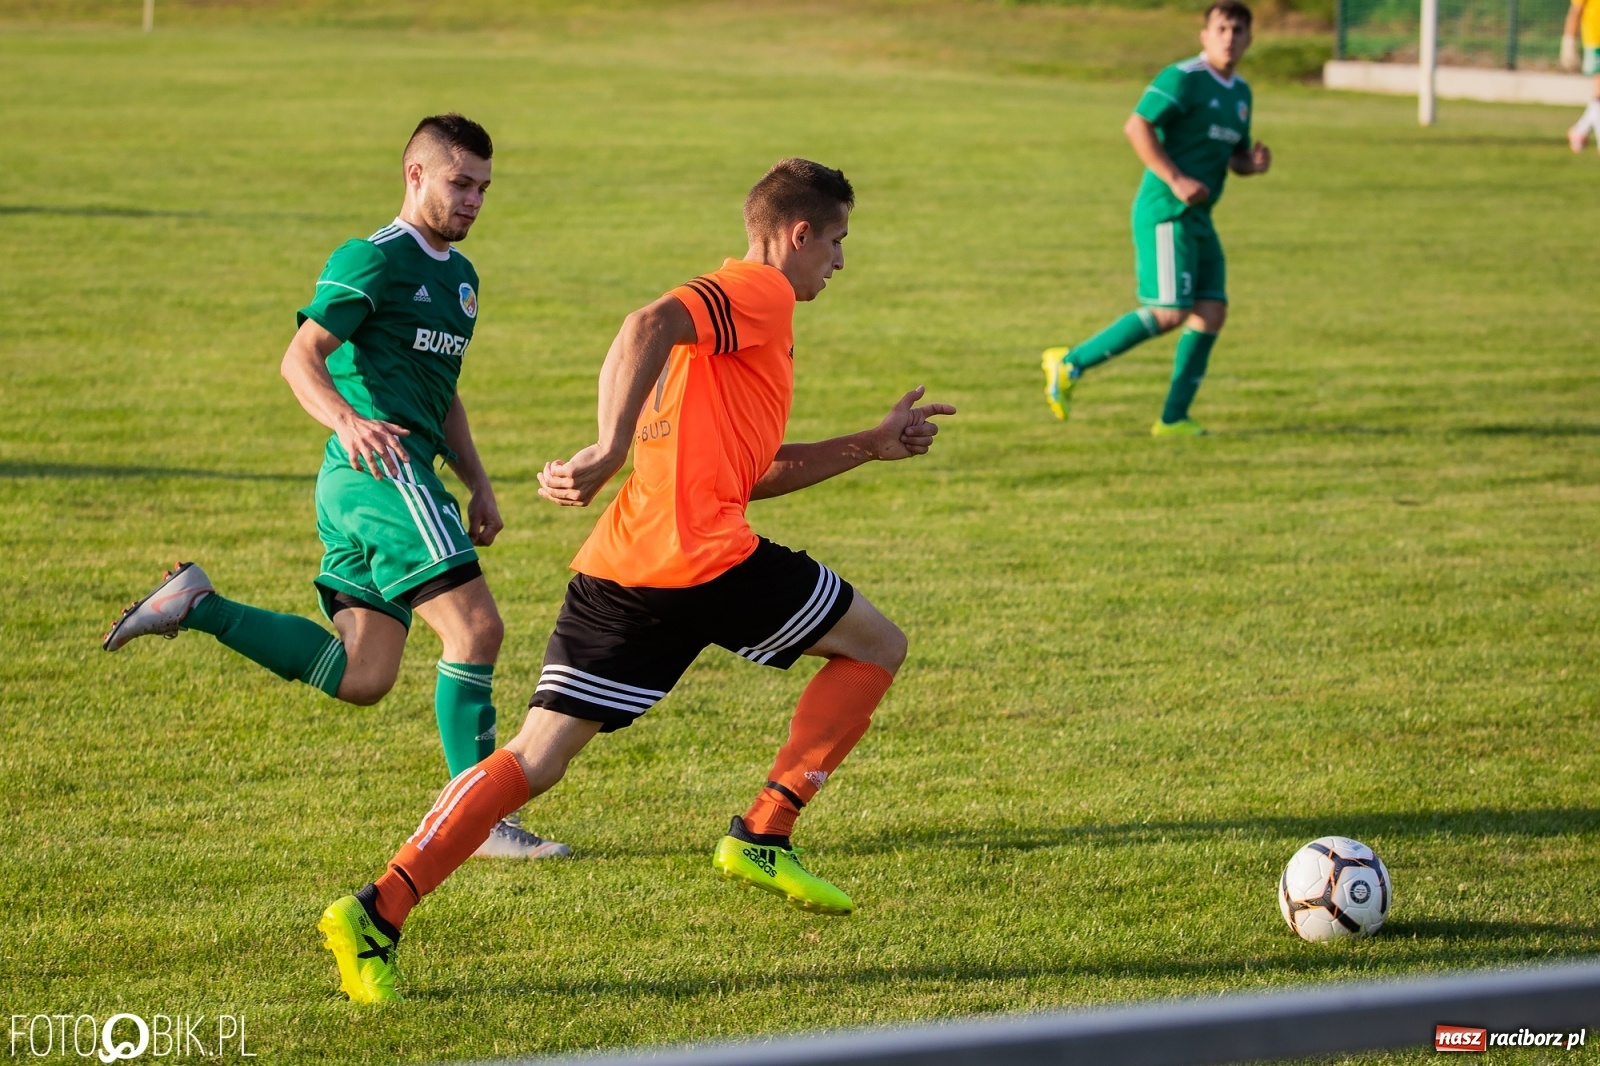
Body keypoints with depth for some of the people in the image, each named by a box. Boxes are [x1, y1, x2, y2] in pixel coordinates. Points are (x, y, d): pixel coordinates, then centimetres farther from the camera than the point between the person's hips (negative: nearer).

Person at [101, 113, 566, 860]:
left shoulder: (459, 275, 23)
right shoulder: (373, 260, -5)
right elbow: (301, 358, -14)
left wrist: (478, 484, 24)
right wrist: (347, 421, -32)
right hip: (381, 471, -9)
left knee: (362, 678, 4)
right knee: (477, 627, -15)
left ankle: (196, 606, 10)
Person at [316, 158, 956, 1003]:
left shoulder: (733, 307, 30)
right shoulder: (759, 290, 0)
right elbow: (649, 326, -20)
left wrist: (872, 444, 37)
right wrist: (612, 449, -30)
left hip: (619, 569, 9)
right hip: (704, 556, -9)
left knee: (536, 758, 3)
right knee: (878, 647, 12)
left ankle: (378, 913, -11)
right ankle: (760, 837, 7)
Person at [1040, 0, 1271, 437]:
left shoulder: (1240, 93, 15)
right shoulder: (1183, 78, -11)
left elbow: (1236, 156, 26)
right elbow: (1137, 127, -17)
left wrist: (1254, 163, 2)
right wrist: (1176, 180, -22)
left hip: (1198, 219, 9)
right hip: (1165, 214, -9)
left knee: (1212, 311, 0)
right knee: (1169, 313, -15)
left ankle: (1173, 418, 4)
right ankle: (1070, 363, -5)